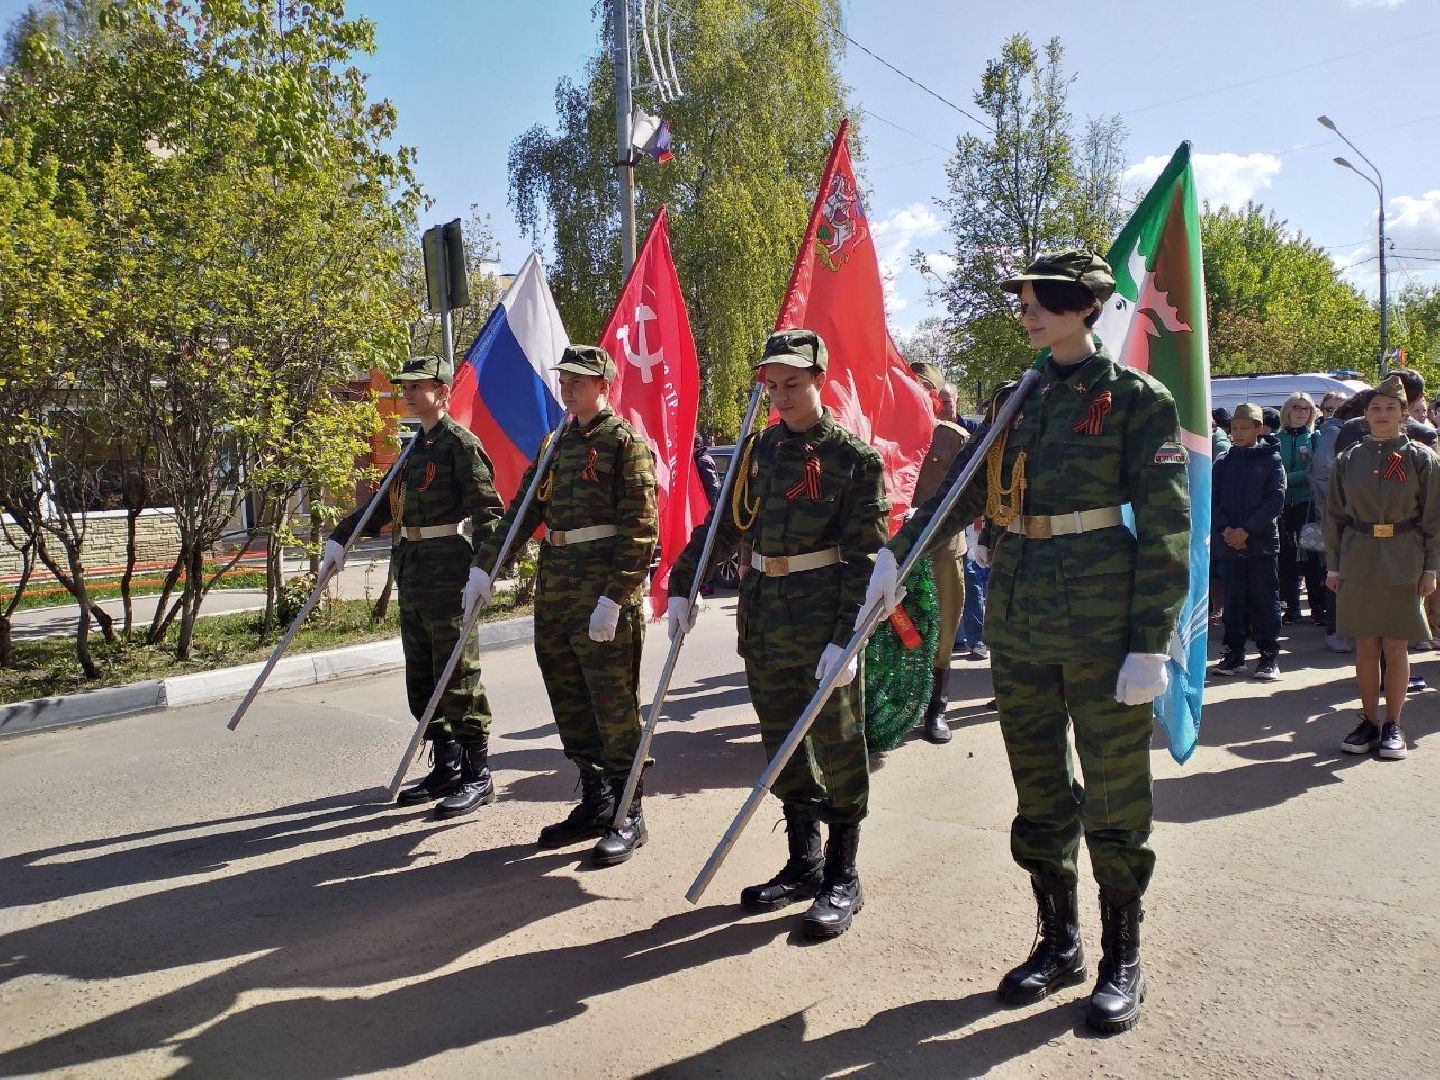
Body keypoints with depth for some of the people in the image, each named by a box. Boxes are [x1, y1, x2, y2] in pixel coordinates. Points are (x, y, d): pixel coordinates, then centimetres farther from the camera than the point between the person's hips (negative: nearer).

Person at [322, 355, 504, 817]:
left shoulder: (460, 443, -9)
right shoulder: (415, 447, 18)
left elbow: (488, 509, -16)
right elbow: (385, 503, 24)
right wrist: (340, 539, 16)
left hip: (448, 572, -9)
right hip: (411, 576, 9)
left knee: (458, 679, -4)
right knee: (421, 679, 13)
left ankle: (477, 777, 6)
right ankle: (446, 769, 23)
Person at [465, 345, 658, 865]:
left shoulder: (627, 442, -7)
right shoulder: (556, 445, 16)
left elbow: (640, 529, -14)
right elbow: (522, 509, 18)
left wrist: (614, 597, -20)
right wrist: (484, 566, 10)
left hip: (605, 595, -8)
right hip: (555, 593, 8)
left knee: (614, 709, 0)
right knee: (570, 707, 13)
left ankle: (628, 816, 12)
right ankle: (595, 804, 26)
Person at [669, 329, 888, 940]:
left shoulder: (854, 457, -7)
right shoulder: (758, 449, 10)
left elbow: (866, 556, -11)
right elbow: (725, 522, 15)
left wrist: (846, 636, -19)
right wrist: (682, 585, 9)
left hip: (823, 619, -6)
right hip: (763, 615, 6)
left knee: (836, 746, 4)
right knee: (781, 743, 13)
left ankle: (842, 878, 18)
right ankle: (803, 865, 28)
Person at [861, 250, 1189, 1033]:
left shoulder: (1136, 398, -5)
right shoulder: (1015, 401, 11)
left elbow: (1166, 528, -9)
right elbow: (963, 489, 10)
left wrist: (1152, 643, -14)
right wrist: (897, 552, -2)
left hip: (1103, 617, -5)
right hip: (1018, 619, 5)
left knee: (1114, 796, 6)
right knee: (1037, 793, 13)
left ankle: (1122, 961, 22)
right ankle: (1058, 943, 29)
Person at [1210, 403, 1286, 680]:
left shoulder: (1271, 459, 0)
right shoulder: (1223, 461, 8)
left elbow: (1276, 500, -8)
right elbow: (1212, 499, 4)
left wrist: (1247, 530, -15)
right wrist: (1225, 529, -11)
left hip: (1261, 540, -3)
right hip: (1228, 542, 3)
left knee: (1265, 599, 2)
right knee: (1234, 599, 8)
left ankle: (1269, 656, 8)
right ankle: (1234, 653, 16)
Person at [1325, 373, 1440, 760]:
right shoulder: (1349, 459, 6)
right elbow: (1334, 515, 8)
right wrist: (1333, 564, 4)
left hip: (1403, 564, -2)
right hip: (1358, 561, 2)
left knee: (1395, 645, 2)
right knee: (1365, 644, 6)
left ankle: (1393, 725, 14)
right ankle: (1369, 721, 17)